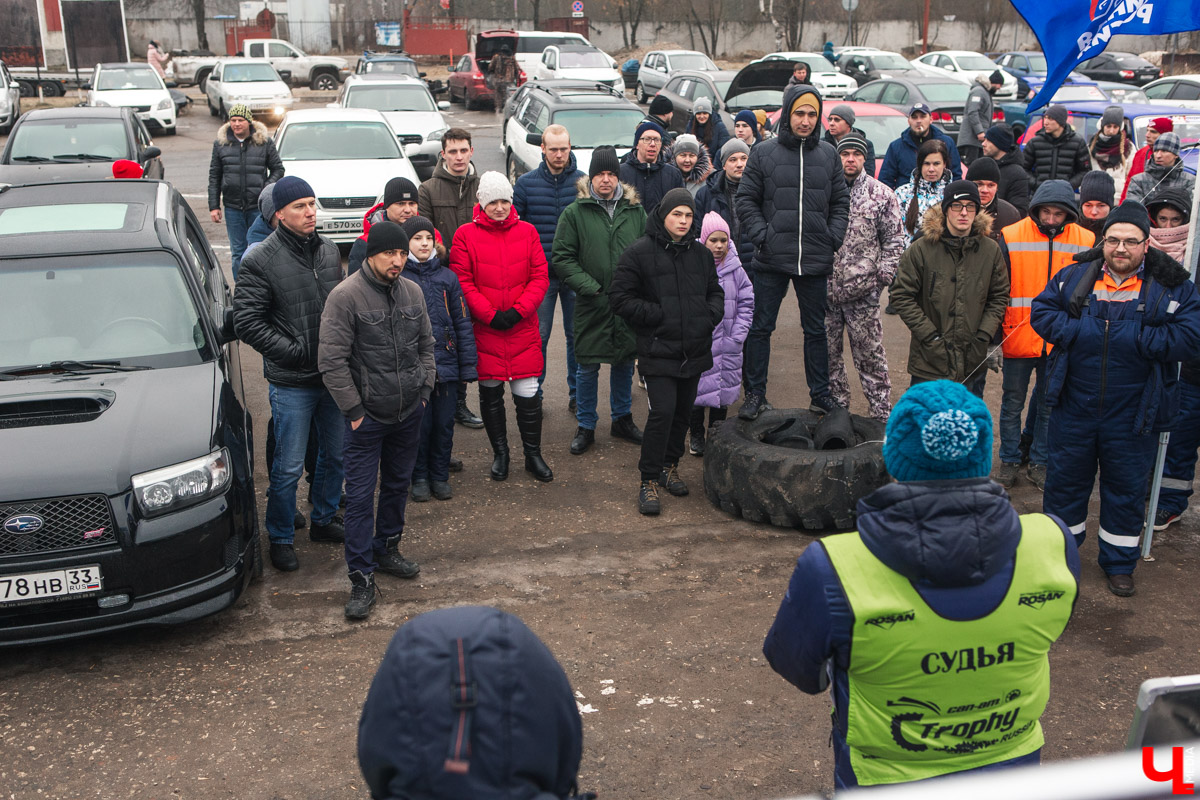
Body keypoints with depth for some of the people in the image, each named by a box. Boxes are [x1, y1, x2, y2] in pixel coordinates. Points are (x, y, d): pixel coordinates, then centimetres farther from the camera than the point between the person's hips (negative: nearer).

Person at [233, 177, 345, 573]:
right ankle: (281, 539, 19)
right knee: (289, 467, 2)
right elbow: (247, 321, -13)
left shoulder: (330, 251, 6)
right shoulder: (263, 259, -12)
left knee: (335, 455, 17)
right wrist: (292, 351, -17)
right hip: (292, 382, -6)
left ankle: (324, 520, 37)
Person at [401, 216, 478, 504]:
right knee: (419, 425, 5)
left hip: (446, 364, 2)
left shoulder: (447, 277, 5)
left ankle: (440, 476, 25)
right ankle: (419, 478, 22)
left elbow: (463, 323, 7)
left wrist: (468, 366, 4)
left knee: (444, 424, 9)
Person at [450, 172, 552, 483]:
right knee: (490, 392, 11)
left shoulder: (527, 232, 4)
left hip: (523, 329, 1)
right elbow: (462, 282, -6)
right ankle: (500, 453, 28)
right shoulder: (466, 235, -2)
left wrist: (518, 311, -11)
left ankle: (533, 454, 19)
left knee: (528, 393, 1)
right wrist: (490, 315, -13)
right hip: (484, 330, -1)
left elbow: (540, 277, 2)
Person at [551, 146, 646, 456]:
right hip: (591, 303, -3)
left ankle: (622, 419, 32)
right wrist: (589, 286, -14)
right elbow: (561, 258, -5)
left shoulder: (635, 211, 6)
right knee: (587, 366, 4)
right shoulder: (575, 213, -4)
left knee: (625, 362, 15)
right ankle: (586, 426, 19)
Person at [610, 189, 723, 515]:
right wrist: (656, 316, -13)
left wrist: (710, 316, 3)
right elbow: (620, 296, -8)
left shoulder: (701, 253, 11)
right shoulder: (639, 252, -7)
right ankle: (649, 481, -2)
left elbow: (715, 291, 23)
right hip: (658, 351, -6)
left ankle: (670, 465, 32)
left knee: (683, 411, 13)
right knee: (662, 412, -13)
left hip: (694, 350, 6)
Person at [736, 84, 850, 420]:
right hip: (771, 259, -2)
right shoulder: (763, 153, 1)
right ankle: (755, 394, 13)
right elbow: (746, 200, 2)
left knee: (816, 330, 11)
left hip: (815, 260, 2)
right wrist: (761, 235, -10)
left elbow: (841, 202, 12)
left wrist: (833, 238, -2)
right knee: (760, 328, 3)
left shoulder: (829, 155, 8)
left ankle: (820, 394, 21)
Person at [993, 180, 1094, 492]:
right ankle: (1009, 462, 24)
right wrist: (996, 331, -2)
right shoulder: (1011, 237, -5)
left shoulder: (1085, 242, 0)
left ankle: (1040, 463, 26)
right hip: (1019, 338, -1)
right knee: (1013, 404, 9)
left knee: (1050, 406, 12)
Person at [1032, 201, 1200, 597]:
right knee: (1065, 479, 13)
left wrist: (1131, 337, -21)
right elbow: (1041, 312, -1)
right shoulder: (1074, 277, 1)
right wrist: (1080, 330, -16)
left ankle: (1119, 563, 30)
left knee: (1127, 489, 12)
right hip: (1074, 406, 1)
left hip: (1132, 414, -1)